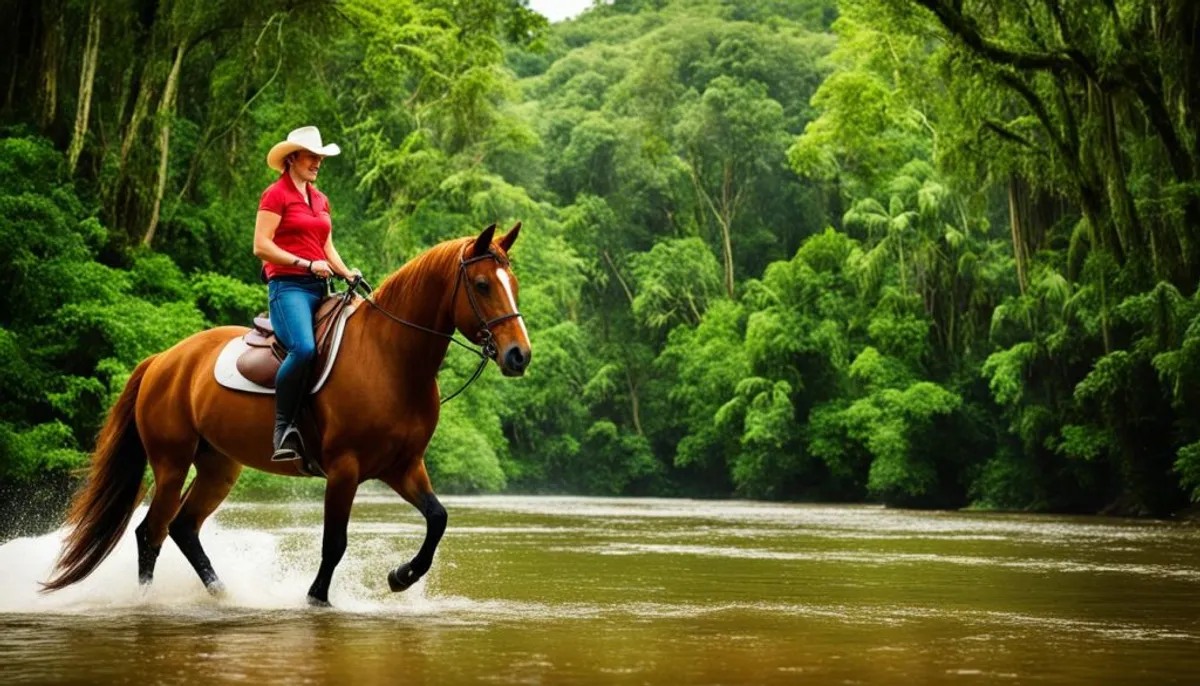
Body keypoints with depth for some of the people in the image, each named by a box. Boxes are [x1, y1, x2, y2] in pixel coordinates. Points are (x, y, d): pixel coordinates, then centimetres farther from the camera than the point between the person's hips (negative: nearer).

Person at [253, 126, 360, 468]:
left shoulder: (320, 199, 22)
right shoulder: (276, 195, -1)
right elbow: (261, 246, -9)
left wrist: (346, 273, 4)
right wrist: (307, 264, -15)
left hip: (319, 287, 8)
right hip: (288, 285, -8)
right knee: (303, 349, -32)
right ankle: (283, 428, -21)